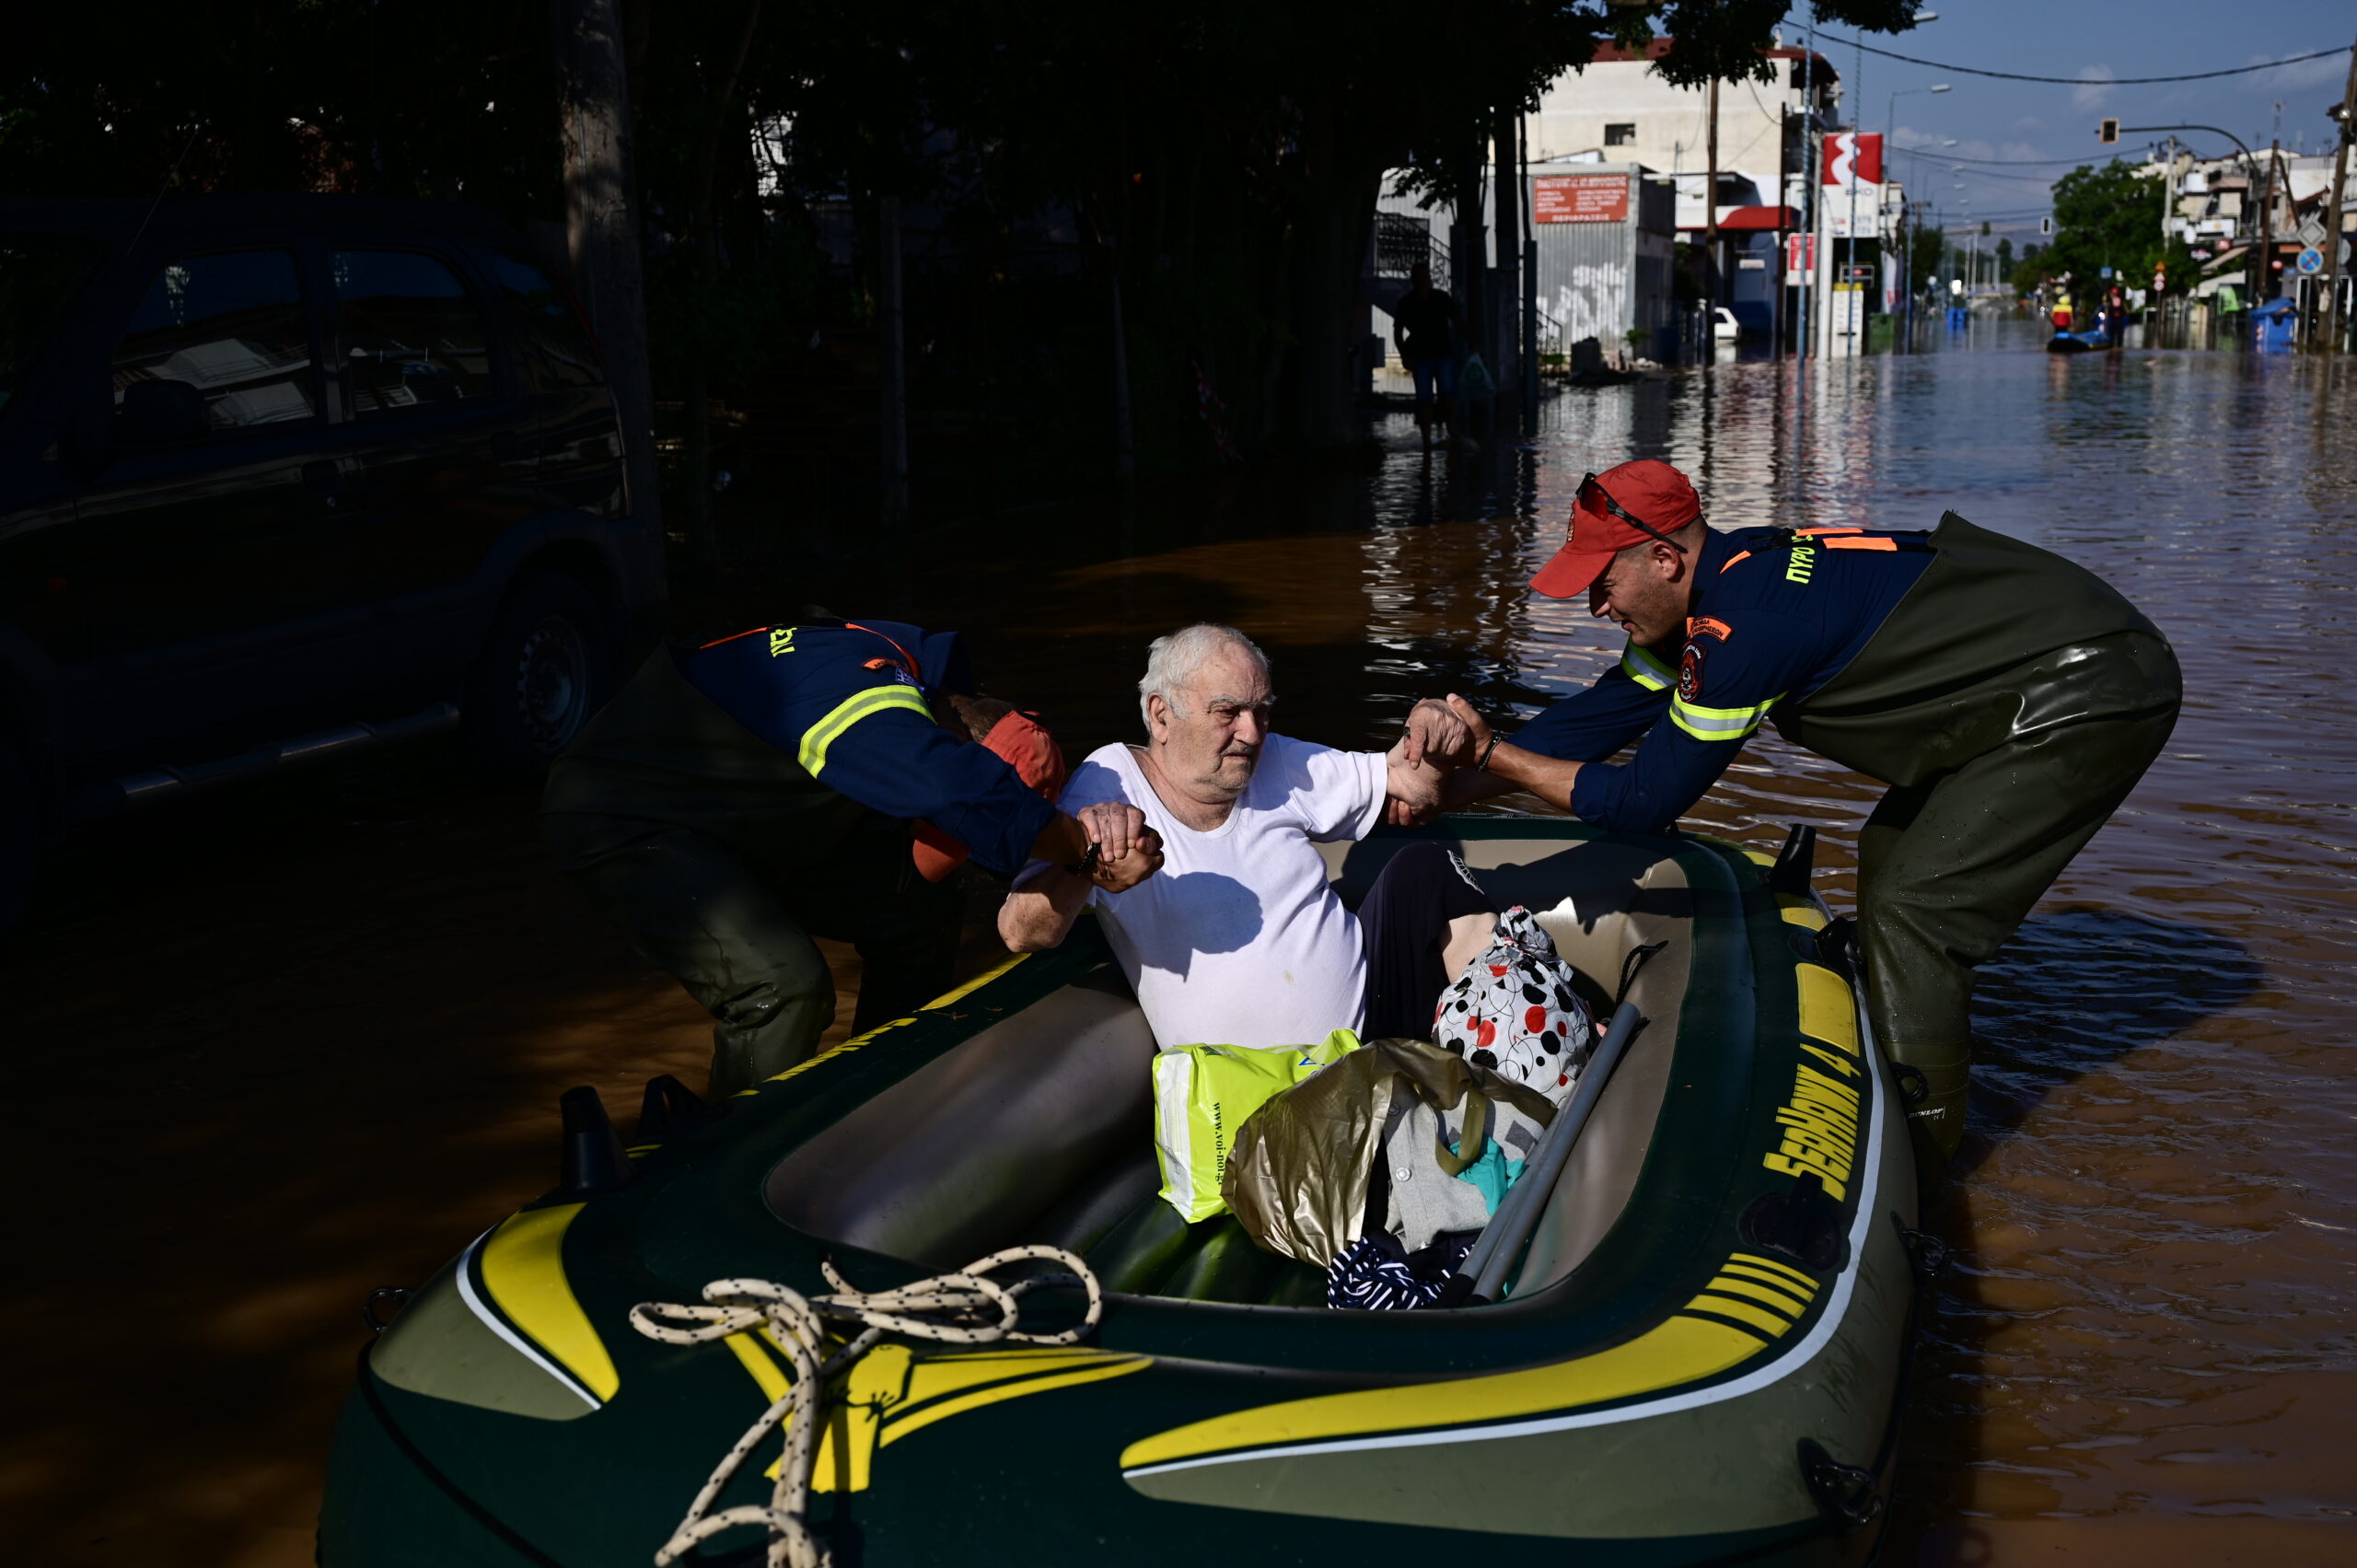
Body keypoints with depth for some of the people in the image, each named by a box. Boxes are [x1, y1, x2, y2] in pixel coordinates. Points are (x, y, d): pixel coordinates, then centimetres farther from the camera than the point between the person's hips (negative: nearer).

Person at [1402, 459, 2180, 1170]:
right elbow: (1596, 714, 7)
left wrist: (1494, 755, -12)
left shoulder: (1746, 622, -26)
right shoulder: (1721, 581, 3)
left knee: (1911, 912, -11)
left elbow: (1644, 803, -19)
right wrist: (1448, 787, -1)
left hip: (2090, 700, -10)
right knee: (1889, 855, 18)